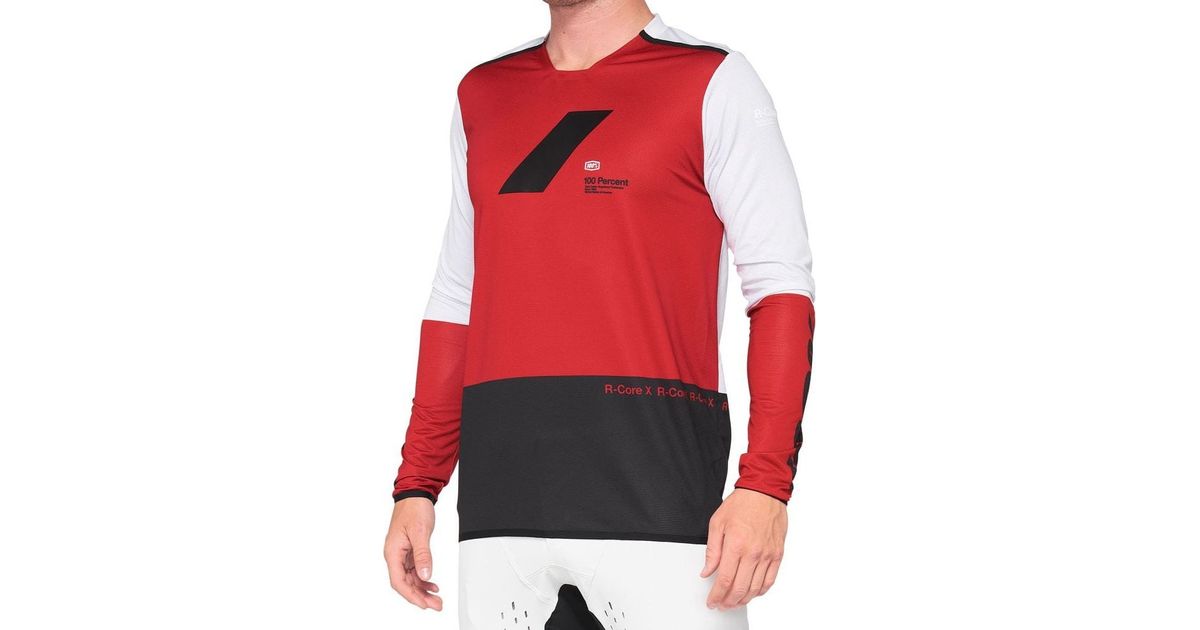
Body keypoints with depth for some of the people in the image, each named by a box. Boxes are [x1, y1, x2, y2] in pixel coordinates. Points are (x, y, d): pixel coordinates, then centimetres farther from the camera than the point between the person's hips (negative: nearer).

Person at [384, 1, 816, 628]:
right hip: (498, 492, 4)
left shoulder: (713, 84, 3)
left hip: (656, 475, -4)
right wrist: (416, 484, 14)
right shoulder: (482, 95, 18)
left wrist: (765, 484, -14)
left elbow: (780, 289, -3)